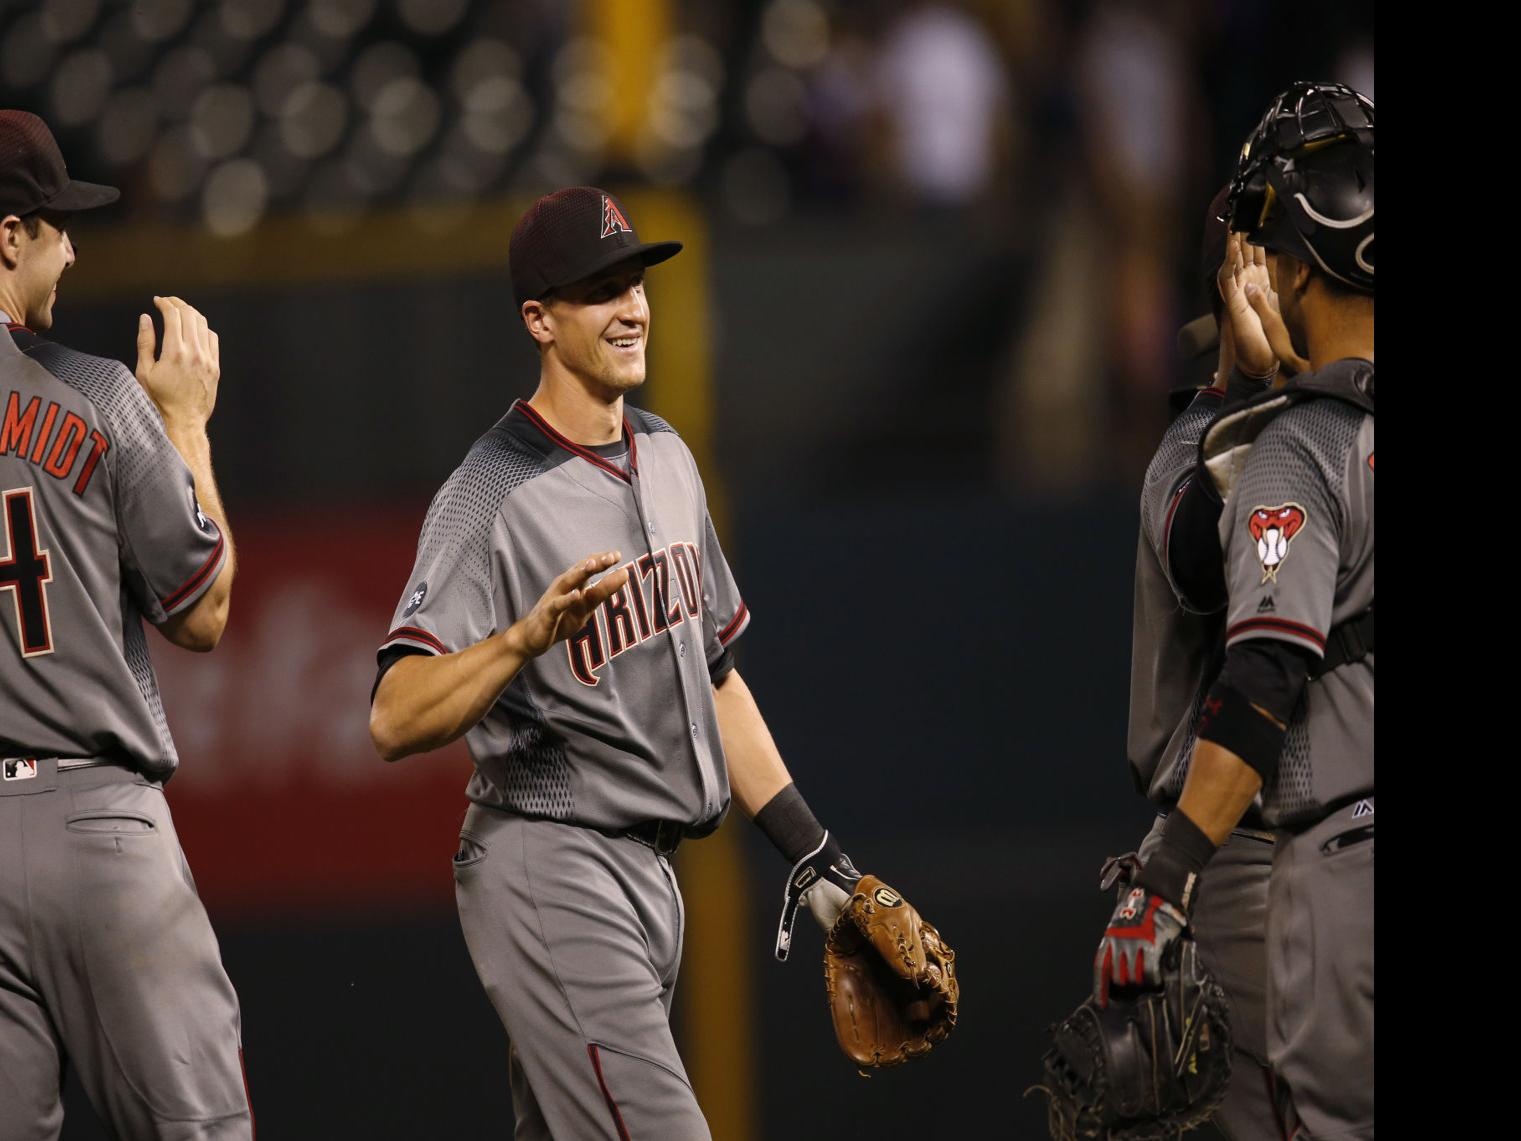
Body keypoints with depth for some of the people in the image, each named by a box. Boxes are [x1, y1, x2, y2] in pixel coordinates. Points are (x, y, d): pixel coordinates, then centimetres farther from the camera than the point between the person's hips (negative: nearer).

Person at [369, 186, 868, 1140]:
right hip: (549, 873, -9)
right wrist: (528, 636, -41)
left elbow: (713, 670, 22)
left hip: (647, 873, 9)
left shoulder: (666, 457, 13)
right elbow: (396, 720, -25)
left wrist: (810, 852, 19)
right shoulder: (492, 496, -14)